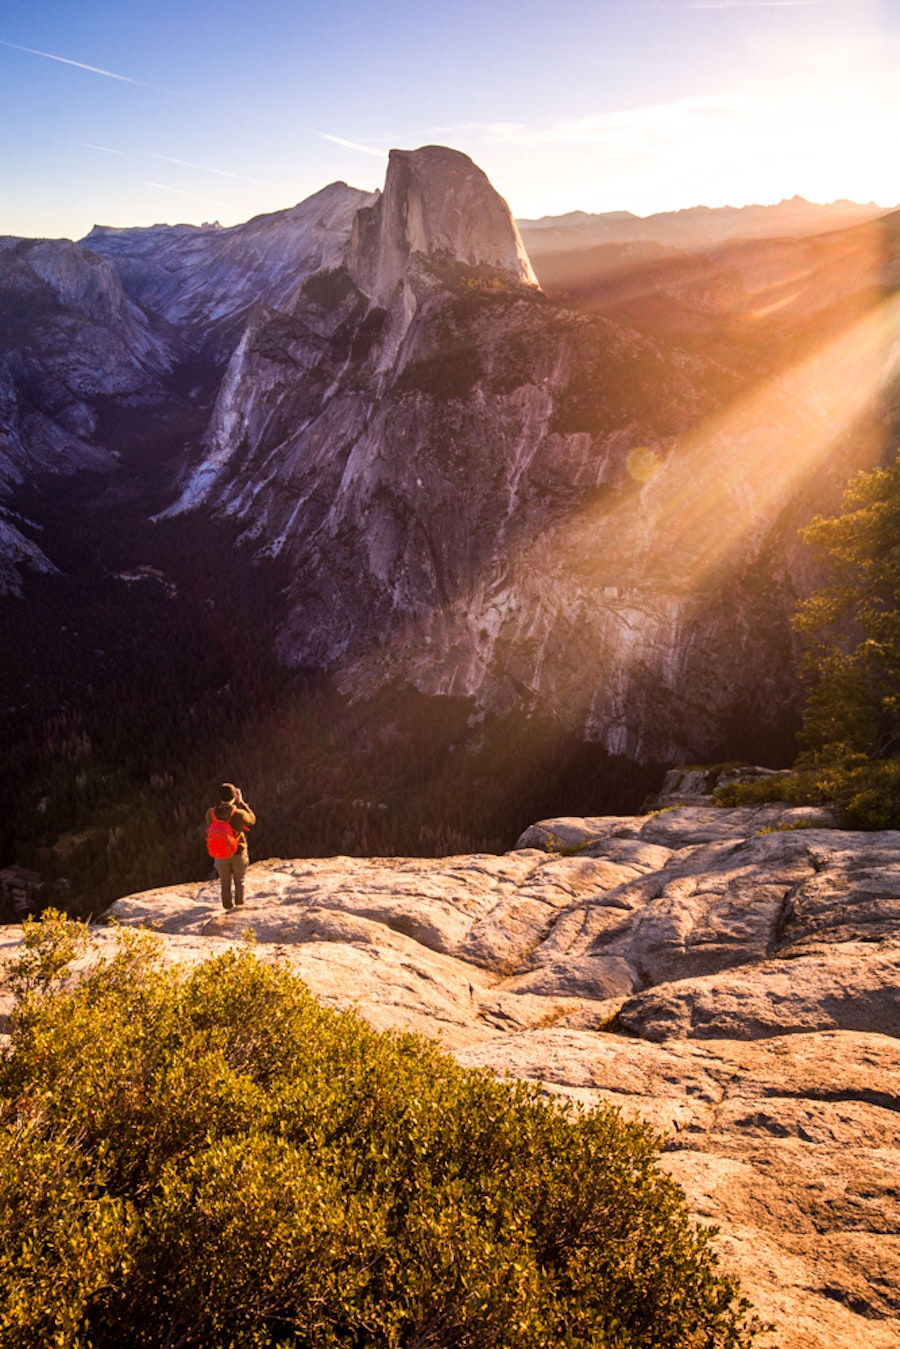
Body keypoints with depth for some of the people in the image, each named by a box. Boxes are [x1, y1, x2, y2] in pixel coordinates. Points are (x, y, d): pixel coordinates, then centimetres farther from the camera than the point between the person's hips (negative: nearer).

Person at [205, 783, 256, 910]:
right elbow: (252, 819, -4)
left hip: (220, 855, 2)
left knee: (225, 883, 19)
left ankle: (228, 905, 27)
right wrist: (241, 803, -3)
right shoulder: (238, 814, -25)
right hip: (238, 852, -2)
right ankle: (239, 904, 25)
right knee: (240, 881, 19)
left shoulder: (211, 813, -16)